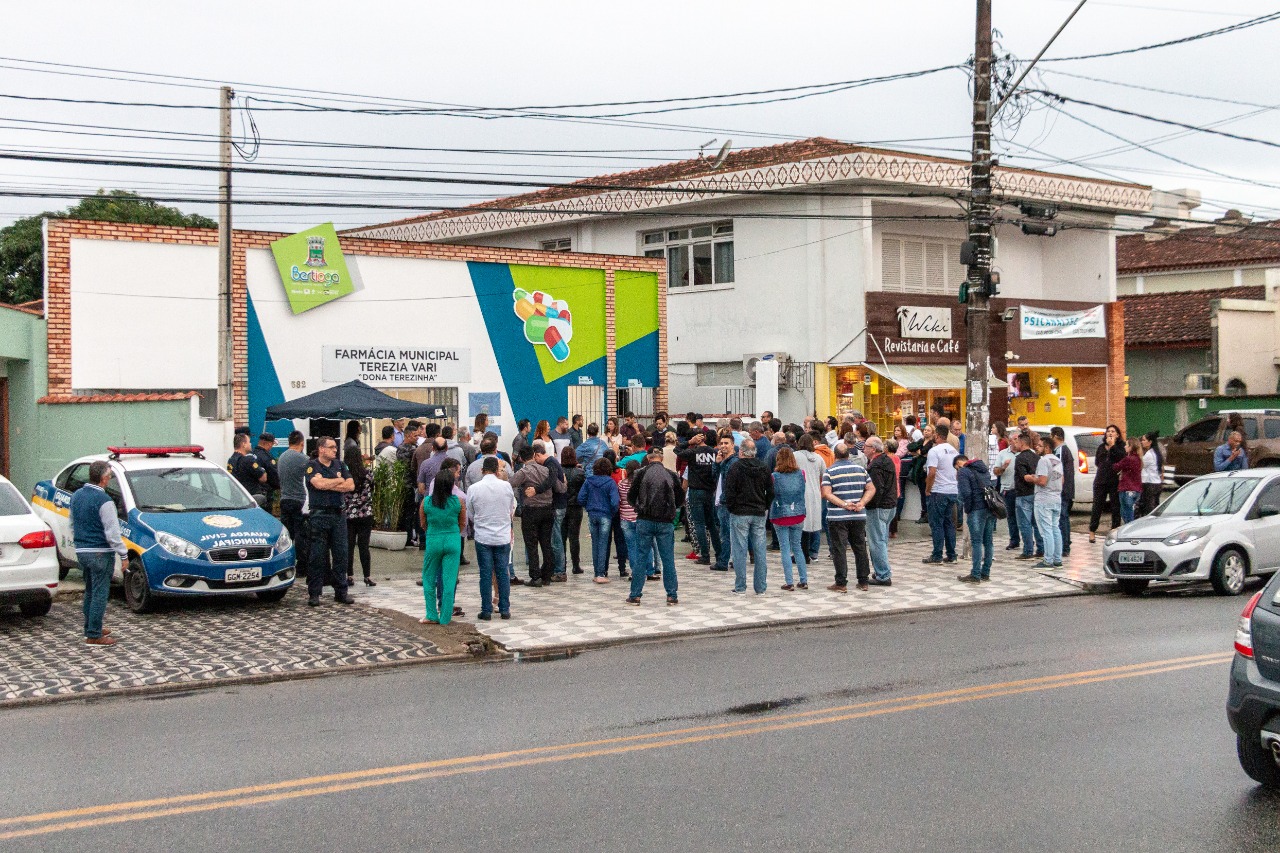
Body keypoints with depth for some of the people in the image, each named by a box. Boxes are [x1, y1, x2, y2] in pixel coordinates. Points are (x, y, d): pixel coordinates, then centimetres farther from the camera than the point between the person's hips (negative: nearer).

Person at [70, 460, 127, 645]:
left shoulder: (77, 496, 8)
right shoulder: (104, 501, -18)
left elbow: (73, 525, 20)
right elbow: (112, 532, -18)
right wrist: (124, 555, -12)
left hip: (82, 551, 8)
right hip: (100, 553, -8)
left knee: (90, 591, 19)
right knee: (99, 593, -3)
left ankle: (90, 629, 27)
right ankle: (94, 635, -1)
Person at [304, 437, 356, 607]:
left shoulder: (339, 465, 14)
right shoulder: (312, 465, -1)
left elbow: (350, 485, 2)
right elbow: (319, 483, -18)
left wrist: (329, 485, -8)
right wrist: (339, 481, -2)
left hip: (338, 514, 5)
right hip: (319, 514, -5)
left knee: (341, 554, 4)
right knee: (317, 555, -3)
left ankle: (341, 592, 11)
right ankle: (314, 593, 3)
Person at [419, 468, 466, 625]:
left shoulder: (426, 502, -6)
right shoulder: (458, 502, -8)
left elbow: (423, 524, 6)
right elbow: (463, 524, 5)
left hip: (433, 541, 0)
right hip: (453, 541, 0)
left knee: (429, 578, 14)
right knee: (449, 580, 5)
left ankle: (432, 615, 11)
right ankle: (445, 617, 7)